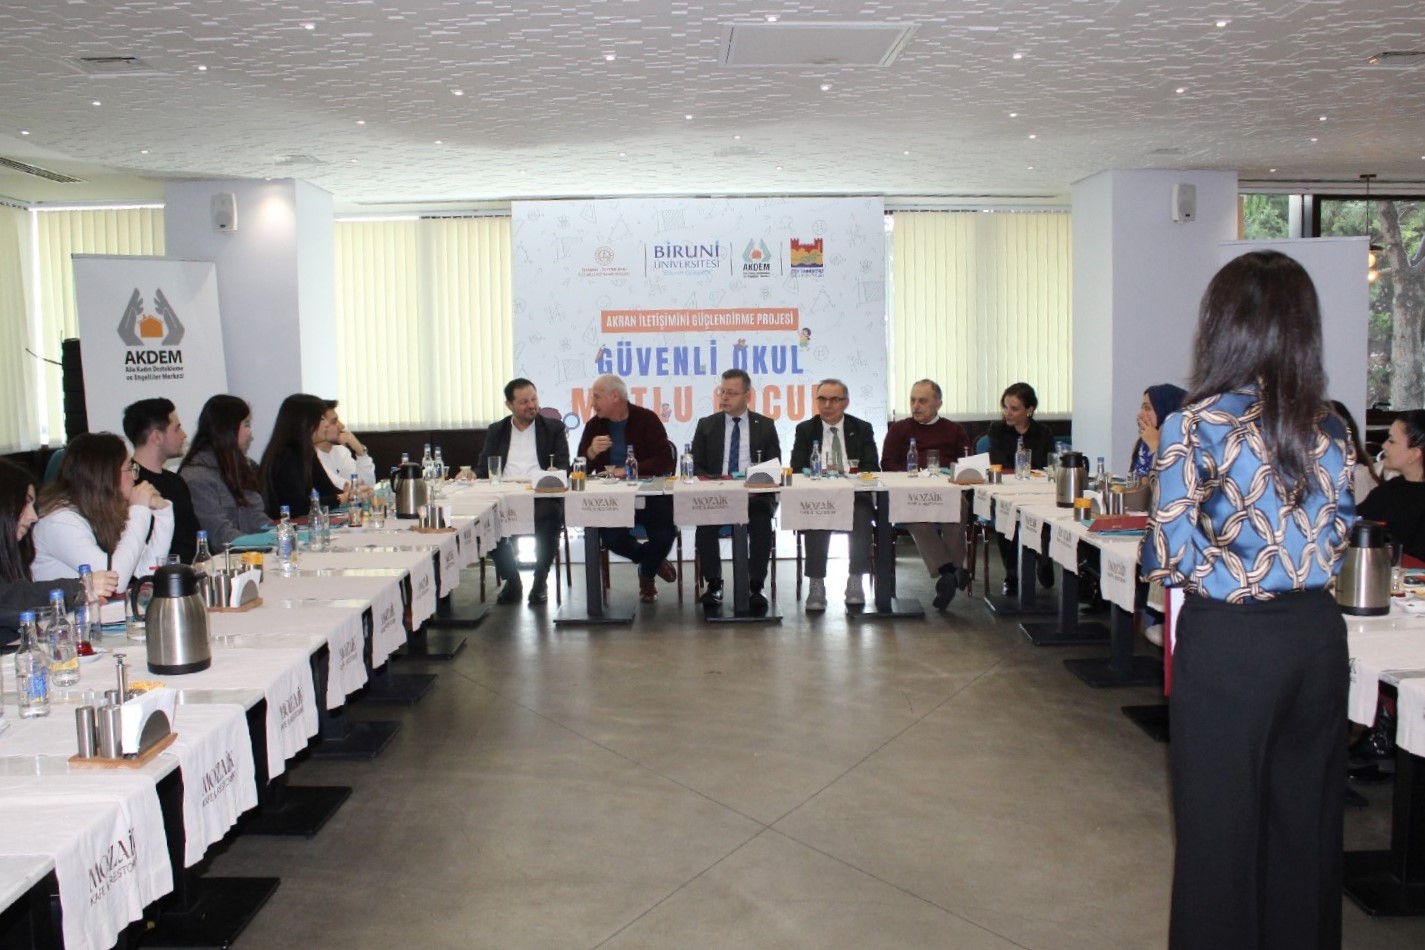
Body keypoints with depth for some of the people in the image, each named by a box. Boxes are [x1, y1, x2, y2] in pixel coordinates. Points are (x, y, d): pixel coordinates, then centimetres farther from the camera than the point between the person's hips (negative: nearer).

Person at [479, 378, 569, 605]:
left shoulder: (553, 428, 15)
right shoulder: (496, 431, 21)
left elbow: (563, 466, 6)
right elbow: (483, 467, 14)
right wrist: (472, 475, -10)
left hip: (542, 496, -1)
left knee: (550, 516, -36)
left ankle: (540, 581, -14)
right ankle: (511, 581, -8)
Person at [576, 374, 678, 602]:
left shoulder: (647, 419, -4)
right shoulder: (594, 426, 6)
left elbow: (664, 461, -12)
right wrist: (591, 453, -17)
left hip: (650, 493, -2)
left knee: (664, 536, -24)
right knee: (611, 538, -25)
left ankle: (647, 575, 15)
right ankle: (653, 562, 12)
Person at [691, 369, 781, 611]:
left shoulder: (765, 426, 9)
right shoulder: (706, 425, 10)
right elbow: (697, 467, 7)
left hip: (754, 494, -1)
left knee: (762, 523, -31)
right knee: (704, 523, -29)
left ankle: (755, 586, -20)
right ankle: (714, 584, -14)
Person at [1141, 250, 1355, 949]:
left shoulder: (1198, 424, -14)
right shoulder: (1329, 427, 3)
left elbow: (1169, 555, -17)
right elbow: (1338, 532, 9)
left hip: (1229, 642, -5)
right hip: (1318, 635, 6)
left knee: (1221, 828, 8)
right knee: (1306, 823, 18)